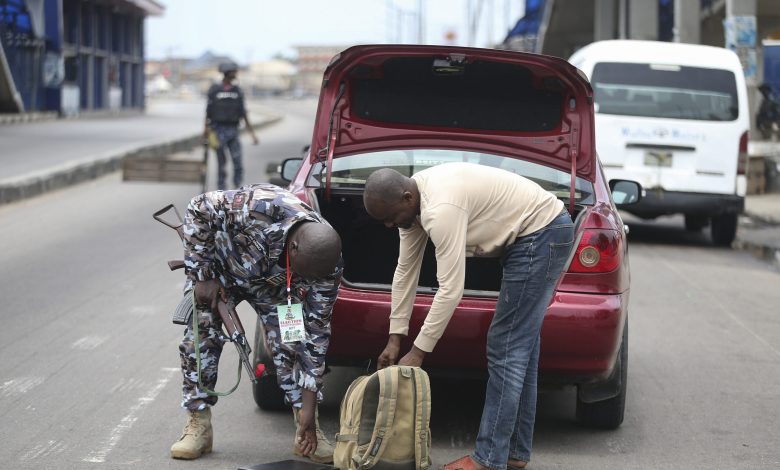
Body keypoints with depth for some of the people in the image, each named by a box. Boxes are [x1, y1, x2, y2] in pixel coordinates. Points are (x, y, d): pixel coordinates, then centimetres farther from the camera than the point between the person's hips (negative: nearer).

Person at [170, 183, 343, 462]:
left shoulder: (327, 266, -32)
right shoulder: (258, 208, -45)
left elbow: (315, 331, -24)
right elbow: (200, 210, -28)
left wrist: (308, 406, -24)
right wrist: (203, 276, -25)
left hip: (273, 284, 2)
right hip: (221, 266, -1)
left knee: (292, 345, -12)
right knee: (200, 336, -11)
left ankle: (306, 432, -1)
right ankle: (198, 426, 0)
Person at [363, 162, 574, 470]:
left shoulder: (441, 210, -29)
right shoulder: (411, 201, 1)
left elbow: (450, 290, -27)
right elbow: (405, 271, 9)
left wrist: (417, 354, -19)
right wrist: (394, 340, 9)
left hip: (542, 235, -10)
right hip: (529, 235, 10)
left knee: (507, 349, -9)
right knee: (520, 347, 14)